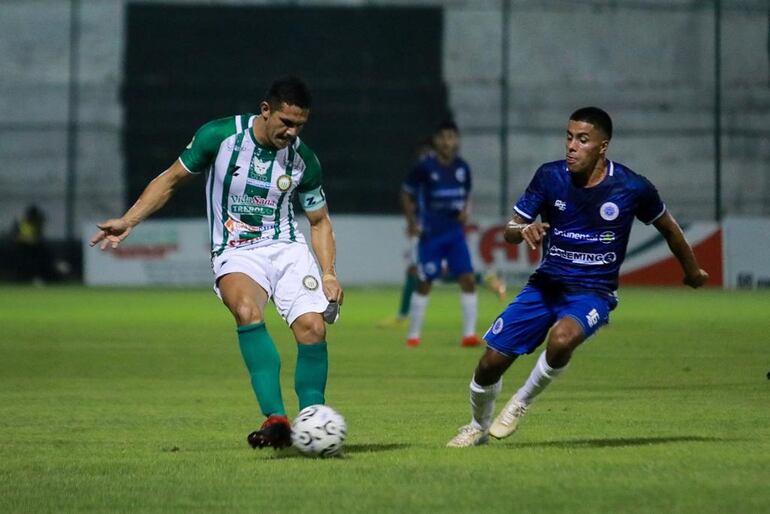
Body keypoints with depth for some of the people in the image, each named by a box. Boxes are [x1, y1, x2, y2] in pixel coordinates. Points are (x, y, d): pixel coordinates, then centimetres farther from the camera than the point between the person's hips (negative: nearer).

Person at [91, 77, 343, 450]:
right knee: (247, 310, -34)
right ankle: (275, 419, -39)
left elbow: (320, 222, 12)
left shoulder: (303, 160, -1)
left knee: (312, 326, -21)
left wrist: (328, 273, -2)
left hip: (287, 248, 3)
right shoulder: (218, 136, -8)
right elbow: (171, 180, 6)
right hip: (235, 253, -3)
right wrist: (128, 222, -2)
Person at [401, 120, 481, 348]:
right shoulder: (425, 167, -9)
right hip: (430, 234, -3)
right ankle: (413, 335, 14)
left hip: (455, 233, 3)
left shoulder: (462, 168, 3)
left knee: (468, 279, -7)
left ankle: (469, 334, -3)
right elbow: (406, 193, 1)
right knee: (424, 283, 2)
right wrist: (412, 221, -8)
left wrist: (464, 211, -1)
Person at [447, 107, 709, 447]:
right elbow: (509, 231, -1)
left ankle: (522, 403, -8)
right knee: (491, 363, -3)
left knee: (562, 338, -36)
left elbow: (668, 227, 8)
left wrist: (692, 272, 22)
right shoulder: (550, 176, -7)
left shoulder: (632, 188, -12)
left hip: (593, 291, -3)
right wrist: (523, 231, -27)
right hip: (545, 284, 3)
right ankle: (477, 428, 29)